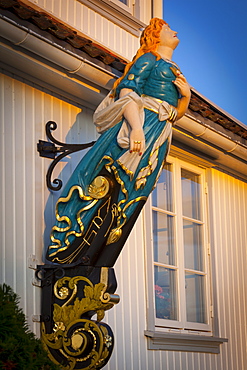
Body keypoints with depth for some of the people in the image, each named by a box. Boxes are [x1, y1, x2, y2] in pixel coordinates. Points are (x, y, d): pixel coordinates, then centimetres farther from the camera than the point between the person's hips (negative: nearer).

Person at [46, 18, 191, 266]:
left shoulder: (174, 71, 29)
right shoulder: (149, 59, 7)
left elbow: (176, 114, 29)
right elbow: (127, 90, -8)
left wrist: (186, 96, 7)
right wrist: (136, 127, -23)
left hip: (156, 143, 7)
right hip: (138, 130, -7)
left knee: (127, 200, -3)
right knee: (106, 185, -15)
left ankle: (94, 264, -7)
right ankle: (66, 257, -15)